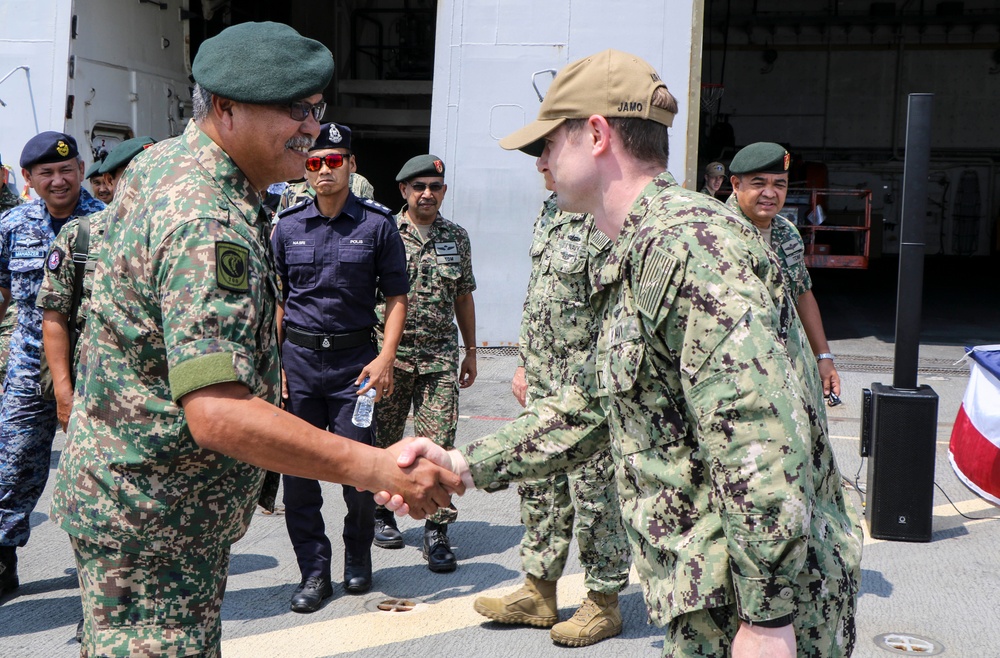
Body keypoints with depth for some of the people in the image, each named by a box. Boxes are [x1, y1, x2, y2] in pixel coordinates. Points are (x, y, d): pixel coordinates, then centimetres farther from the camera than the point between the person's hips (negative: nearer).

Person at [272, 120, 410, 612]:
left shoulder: (377, 225, 1)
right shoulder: (288, 226, 7)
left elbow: (396, 296, 1)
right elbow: (276, 299, 10)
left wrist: (385, 359, -10)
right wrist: (272, 363, 2)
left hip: (354, 359, -2)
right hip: (298, 356, 2)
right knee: (297, 470, 3)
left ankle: (358, 555, 24)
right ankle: (314, 571, 16)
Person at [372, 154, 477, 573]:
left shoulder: (457, 237, 9)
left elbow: (463, 297, 15)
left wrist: (471, 351, 14)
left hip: (440, 357, 2)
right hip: (389, 352, -1)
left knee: (438, 446, -4)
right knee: (383, 441, 9)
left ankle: (437, 530, 2)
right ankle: (381, 512, 28)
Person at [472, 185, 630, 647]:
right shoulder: (549, 212, 12)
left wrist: (605, 389, -22)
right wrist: (524, 362, 20)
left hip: (588, 385, -9)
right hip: (544, 383, 9)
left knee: (593, 493, 3)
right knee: (539, 487, 15)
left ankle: (604, 603, 18)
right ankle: (538, 593, 28)